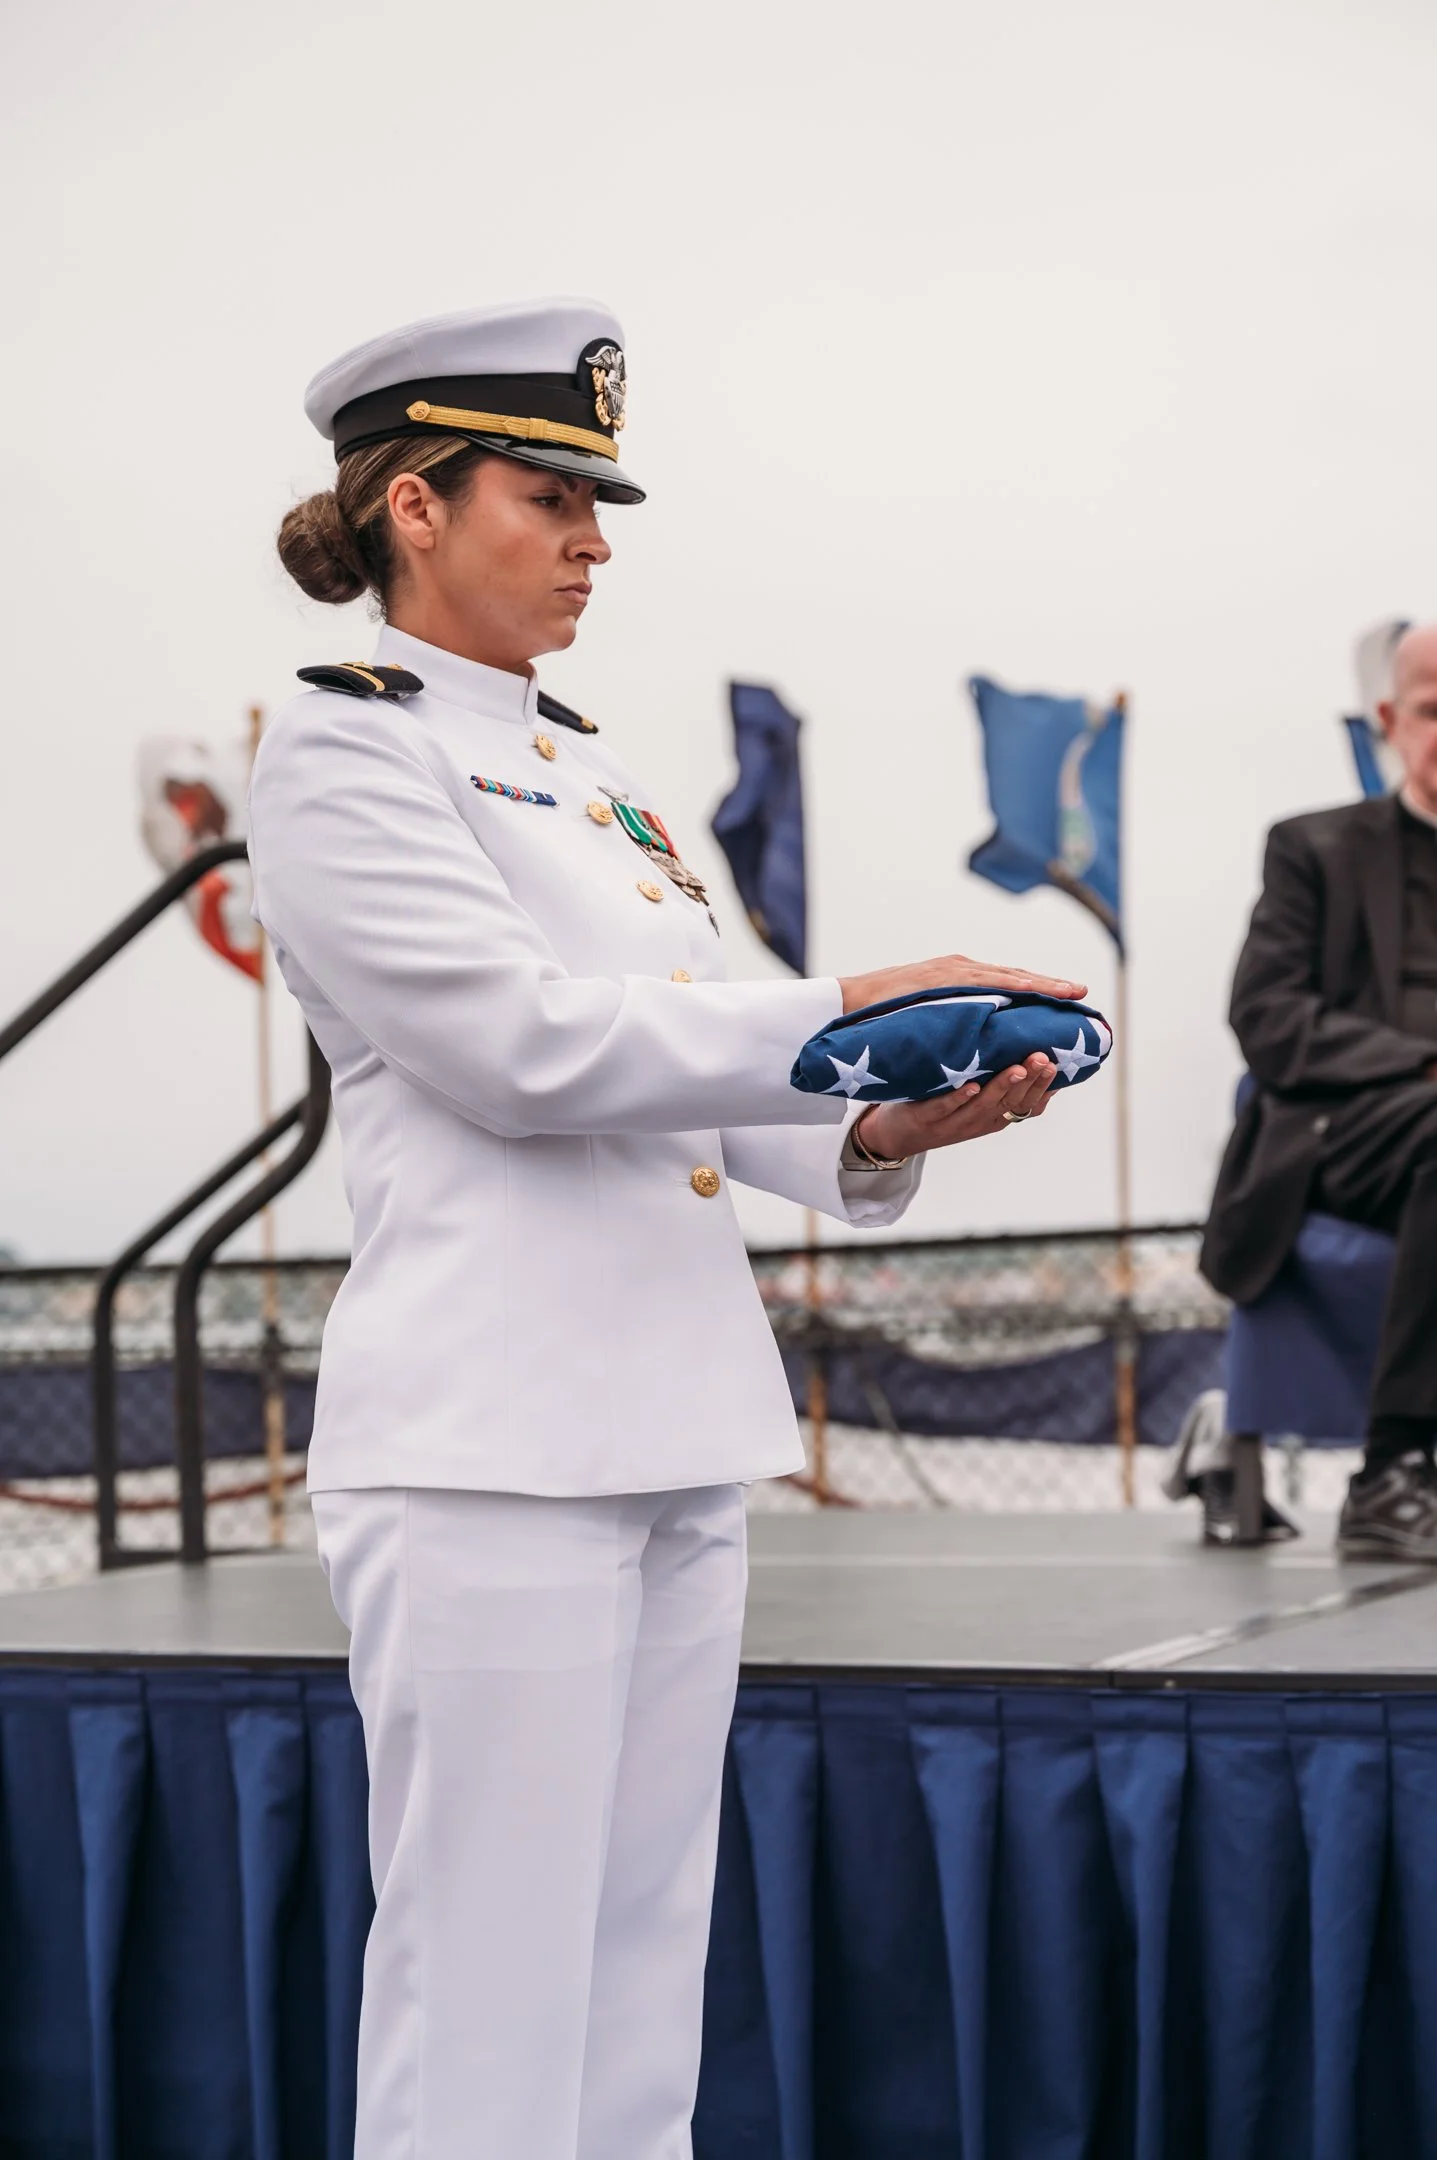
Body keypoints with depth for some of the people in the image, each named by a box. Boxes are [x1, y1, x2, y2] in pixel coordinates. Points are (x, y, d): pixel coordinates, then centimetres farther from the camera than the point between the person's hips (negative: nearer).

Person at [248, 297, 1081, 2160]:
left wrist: (876, 1136, -3)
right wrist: (846, 1012, -16)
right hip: (492, 1450, -8)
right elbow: (519, 1044, -16)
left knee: (641, 2005, 12)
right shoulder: (340, 755, -4)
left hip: (673, 1439, 8)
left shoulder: (586, 769, 21)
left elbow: (691, 1071, 16)